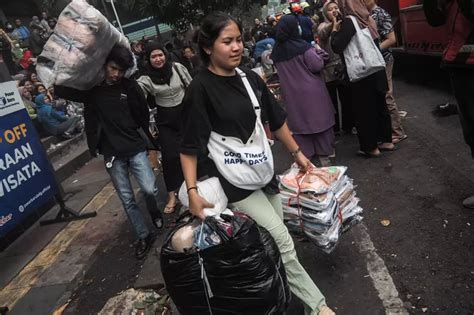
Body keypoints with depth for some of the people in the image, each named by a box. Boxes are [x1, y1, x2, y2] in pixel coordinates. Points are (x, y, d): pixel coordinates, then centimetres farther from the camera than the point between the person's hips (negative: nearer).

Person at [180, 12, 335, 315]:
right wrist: (192, 191, -21)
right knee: (283, 243, -3)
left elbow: (276, 119, 13)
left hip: (265, 171, 6)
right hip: (236, 182, -6)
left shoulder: (249, 77, 3)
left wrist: (297, 152, 16)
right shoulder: (200, 89, -15)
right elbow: (190, 147, -13)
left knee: (273, 242, 13)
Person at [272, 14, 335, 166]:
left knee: (299, 123, 12)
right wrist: (317, 53, 5)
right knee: (319, 120, 9)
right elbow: (317, 65, -14)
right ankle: (324, 154, 18)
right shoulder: (303, 46, -15)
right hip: (311, 90, -4)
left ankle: (304, 156, 20)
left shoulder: (276, 51, 0)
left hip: (291, 94, 4)